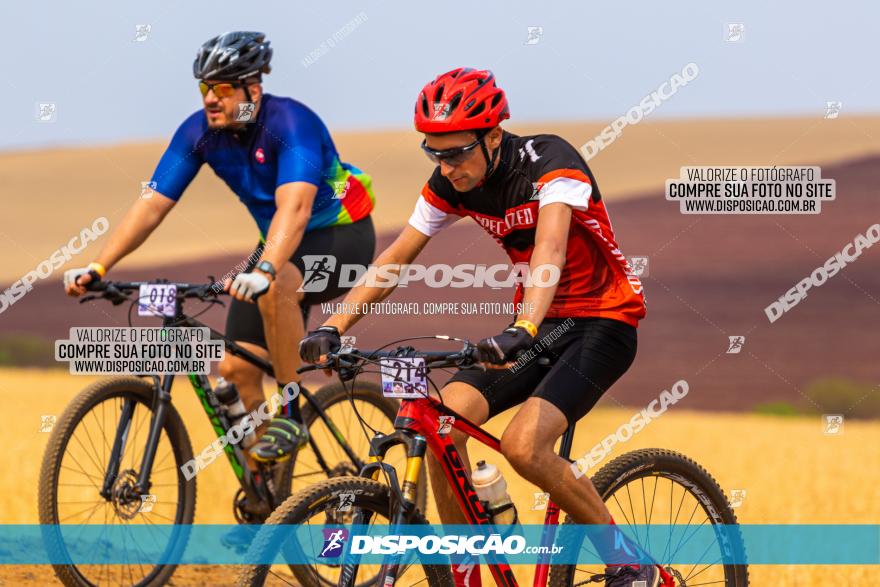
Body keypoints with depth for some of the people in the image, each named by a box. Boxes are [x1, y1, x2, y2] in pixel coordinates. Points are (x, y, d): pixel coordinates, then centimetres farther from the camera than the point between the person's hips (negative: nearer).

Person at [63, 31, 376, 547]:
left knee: (276, 286, -39)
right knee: (237, 367, -4)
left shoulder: (290, 123, -29)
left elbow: (294, 206, -43)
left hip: (342, 235, -7)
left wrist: (262, 272, -60)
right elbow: (153, 204, -11)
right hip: (283, 245, 7)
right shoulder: (200, 132, -10)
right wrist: (98, 268, -22)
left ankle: (293, 416, -23)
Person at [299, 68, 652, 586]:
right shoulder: (451, 184, -4)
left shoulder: (550, 162, -23)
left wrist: (522, 331, -56)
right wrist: (332, 328, -14)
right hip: (539, 325, 7)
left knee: (523, 445, -27)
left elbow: (550, 249, -40)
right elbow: (395, 259, -1)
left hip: (602, 324, -6)